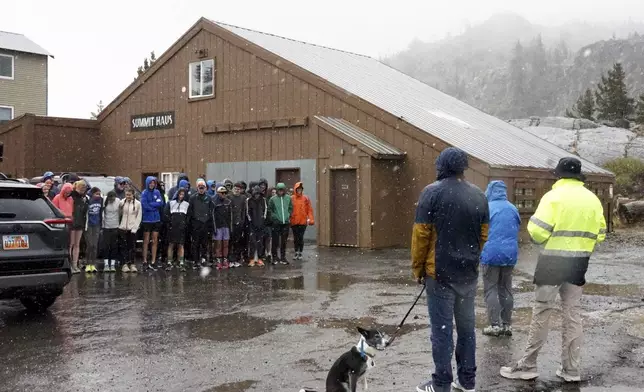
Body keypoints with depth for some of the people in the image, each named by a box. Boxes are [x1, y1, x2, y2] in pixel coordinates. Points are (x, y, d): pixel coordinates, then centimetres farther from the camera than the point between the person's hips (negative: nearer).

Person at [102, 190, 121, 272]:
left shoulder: (118, 201, -6)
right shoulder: (104, 201, -11)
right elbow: (101, 212, -2)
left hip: (115, 226, 1)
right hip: (106, 226, -1)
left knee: (114, 246, 5)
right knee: (106, 246, -1)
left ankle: (113, 264, 10)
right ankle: (106, 264, 4)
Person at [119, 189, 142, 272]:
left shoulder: (137, 203, 0)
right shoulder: (121, 202, 2)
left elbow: (139, 217, 1)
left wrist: (134, 228, -6)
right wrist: (118, 224, -2)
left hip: (132, 228, 0)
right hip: (122, 228, 1)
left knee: (132, 247, 0)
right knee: (124, 247, 1)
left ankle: (132, 264, 6)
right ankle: (125, 264, 3)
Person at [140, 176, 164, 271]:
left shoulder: (157, 192, 5)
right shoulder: (144, 193, -7)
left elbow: (161, 203, -6)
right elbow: (145, 206, -17)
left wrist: (150, 204, -14)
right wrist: (155, 205, -6)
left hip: (156, 220, 4)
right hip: (147, 220, -4)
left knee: (154, 241, 7)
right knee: (146, 241, 3)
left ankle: (153, 262, 13)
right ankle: (145, 262, 9)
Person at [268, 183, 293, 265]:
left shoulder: (288, 198, 3)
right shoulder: (273, 199, -5)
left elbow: (291, 208, 13)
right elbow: (269, 209, 0)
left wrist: (288, 215, 3)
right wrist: (274, 216, -8)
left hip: (286, 222, 3)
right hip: (276, 223, -3)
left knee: (284, 241, 9)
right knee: (275, 241, 0)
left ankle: (283, 257, 18)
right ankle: (275, 257, 10)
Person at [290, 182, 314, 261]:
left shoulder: (306, 198, 2)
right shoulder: (291, 198, 0)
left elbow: (309, 209, 1)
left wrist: (310, 219, -6)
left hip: (303, 221, -1)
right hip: (294, 222, 1)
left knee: (301, 238, 0)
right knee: (295, 238, 8)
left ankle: (300, 253, 10)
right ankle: (296, 252, 19)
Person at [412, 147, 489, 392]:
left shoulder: (432, 192, -11)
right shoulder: (478, 195, 5)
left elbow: (421, 234, -11)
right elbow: (483, 235, 11)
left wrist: (417, 268, -1)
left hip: (440, 272, -5)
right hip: (469, 272, 5)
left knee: (442, 328, 0)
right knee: (466, 326, 14)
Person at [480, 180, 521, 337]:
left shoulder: (487, 208, -10)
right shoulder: (513, 209, 5)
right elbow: (517, 230, 14)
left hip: (491, 254, -5)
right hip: (510, 254, 5)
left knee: (491, 290, 2)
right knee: (506, 290, 12)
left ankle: (494, 325, 0)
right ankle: (507, 324, 15)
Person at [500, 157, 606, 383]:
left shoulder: (554, 196, -10)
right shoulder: (593, 199, 6)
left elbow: (537, 230, -17)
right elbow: (599, 234, 8)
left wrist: (546, 241, 4)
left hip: (553, 261, -5)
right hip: (579, 262, 5)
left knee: (541, 313, 1)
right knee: (573, 314, 11)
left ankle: (528, 366, 7)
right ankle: (571, 369, 16)